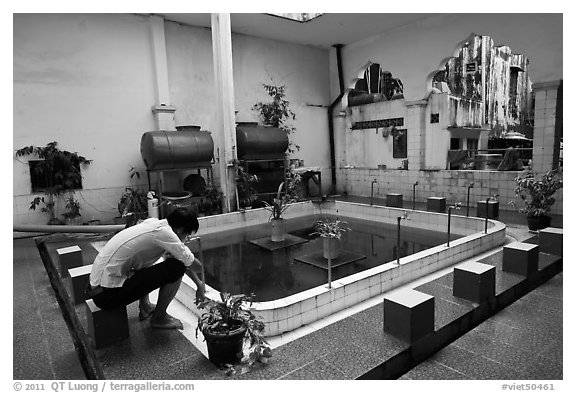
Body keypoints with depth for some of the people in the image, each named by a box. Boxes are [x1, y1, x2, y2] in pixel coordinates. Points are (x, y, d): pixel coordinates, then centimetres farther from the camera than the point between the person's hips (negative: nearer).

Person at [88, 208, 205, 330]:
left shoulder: (153, 223, 6)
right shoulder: (163, 233, -20)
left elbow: (184, 259, 17)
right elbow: (197, 266, -15)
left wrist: (199, 283, 24)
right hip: (108, 294, -9)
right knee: (176, 268, -14)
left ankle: (145, 307, 26)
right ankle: (159, 317, 7)